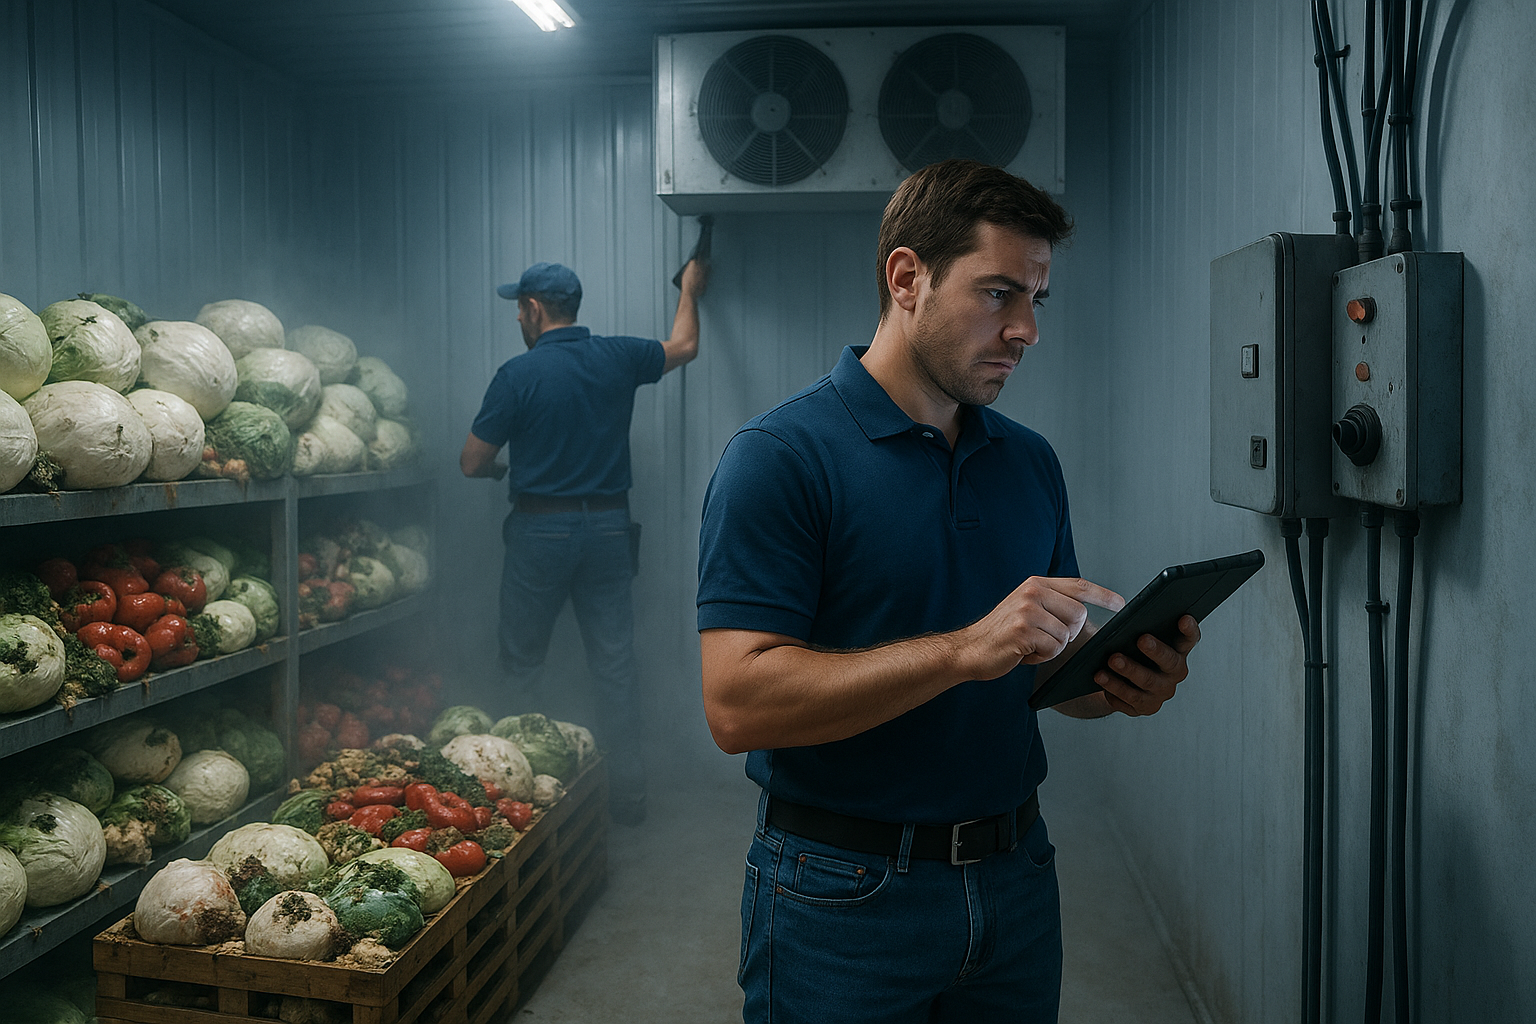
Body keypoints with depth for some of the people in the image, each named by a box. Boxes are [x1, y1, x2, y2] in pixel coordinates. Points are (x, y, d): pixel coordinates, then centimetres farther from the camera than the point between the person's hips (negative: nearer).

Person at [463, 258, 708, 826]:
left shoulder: (518, 374, -10)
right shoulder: (618, 358, 2)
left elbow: (472, 462, -5)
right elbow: (684, 346, 22)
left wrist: (503, 468, 18)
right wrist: (689, 290, 38)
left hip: (541, 531, -4)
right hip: (610, 528, 4)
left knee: (522, 663, 12)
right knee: (615, 664, 8)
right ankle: (627, 793, 13)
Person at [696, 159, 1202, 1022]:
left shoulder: (1031, 461, 6)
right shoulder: (781, 457, -15)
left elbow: (1053, 668, 12)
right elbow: (738, 704, -23)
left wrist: (1123, 682, -11)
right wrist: (968, 648, -29)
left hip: (1015, 876, 6)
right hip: (846, 892, -6)